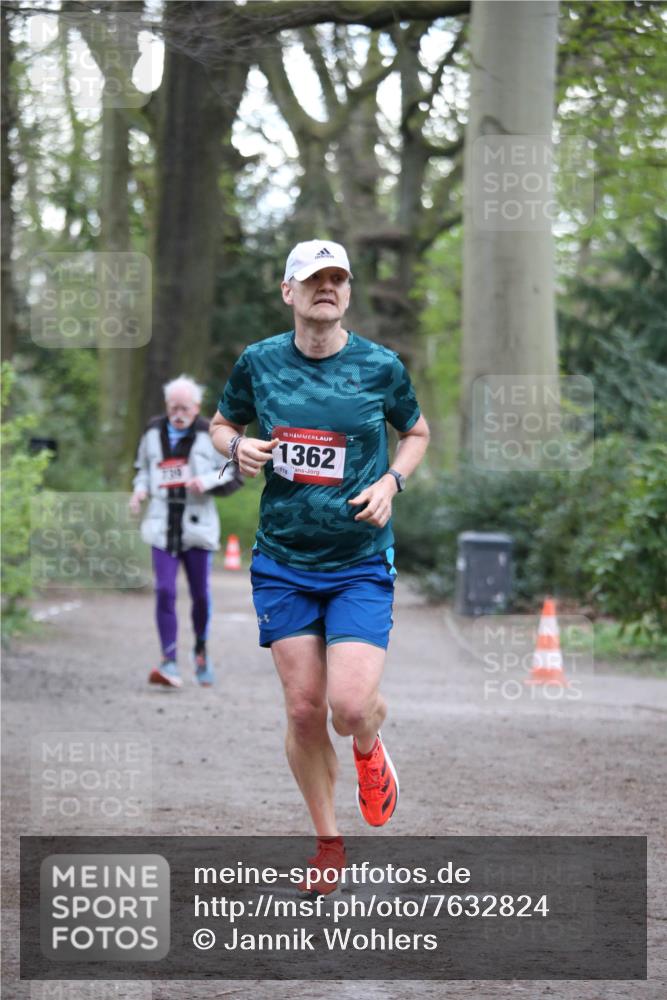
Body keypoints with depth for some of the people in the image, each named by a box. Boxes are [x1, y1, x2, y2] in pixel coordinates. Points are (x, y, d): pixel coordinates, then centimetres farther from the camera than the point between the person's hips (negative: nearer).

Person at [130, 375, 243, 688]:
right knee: (164, 592, -12)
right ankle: (169, 662, -12)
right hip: (162, 527, 1)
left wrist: (207, 482, -17)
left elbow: (235, 475, 0)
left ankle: (201, 651, 31)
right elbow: (143, 468, 22)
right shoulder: (154, 432, 6)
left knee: (200, 594, 7)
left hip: (197, 526, -1)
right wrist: (140, 489, 1)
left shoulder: (210, 436, -3)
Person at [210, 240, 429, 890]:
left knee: (351, 707, -15)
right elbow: (222, 423, 17)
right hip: (282, 562, 2)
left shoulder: (380, 366, -3)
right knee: (304, 710, 1)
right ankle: (327, 842, 19)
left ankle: (369, 750, 23)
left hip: (361, 562, -1)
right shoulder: (258, 362, 0)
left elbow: (416, 432, 14)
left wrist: (391, 482, -4)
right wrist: (237, 448, -6)